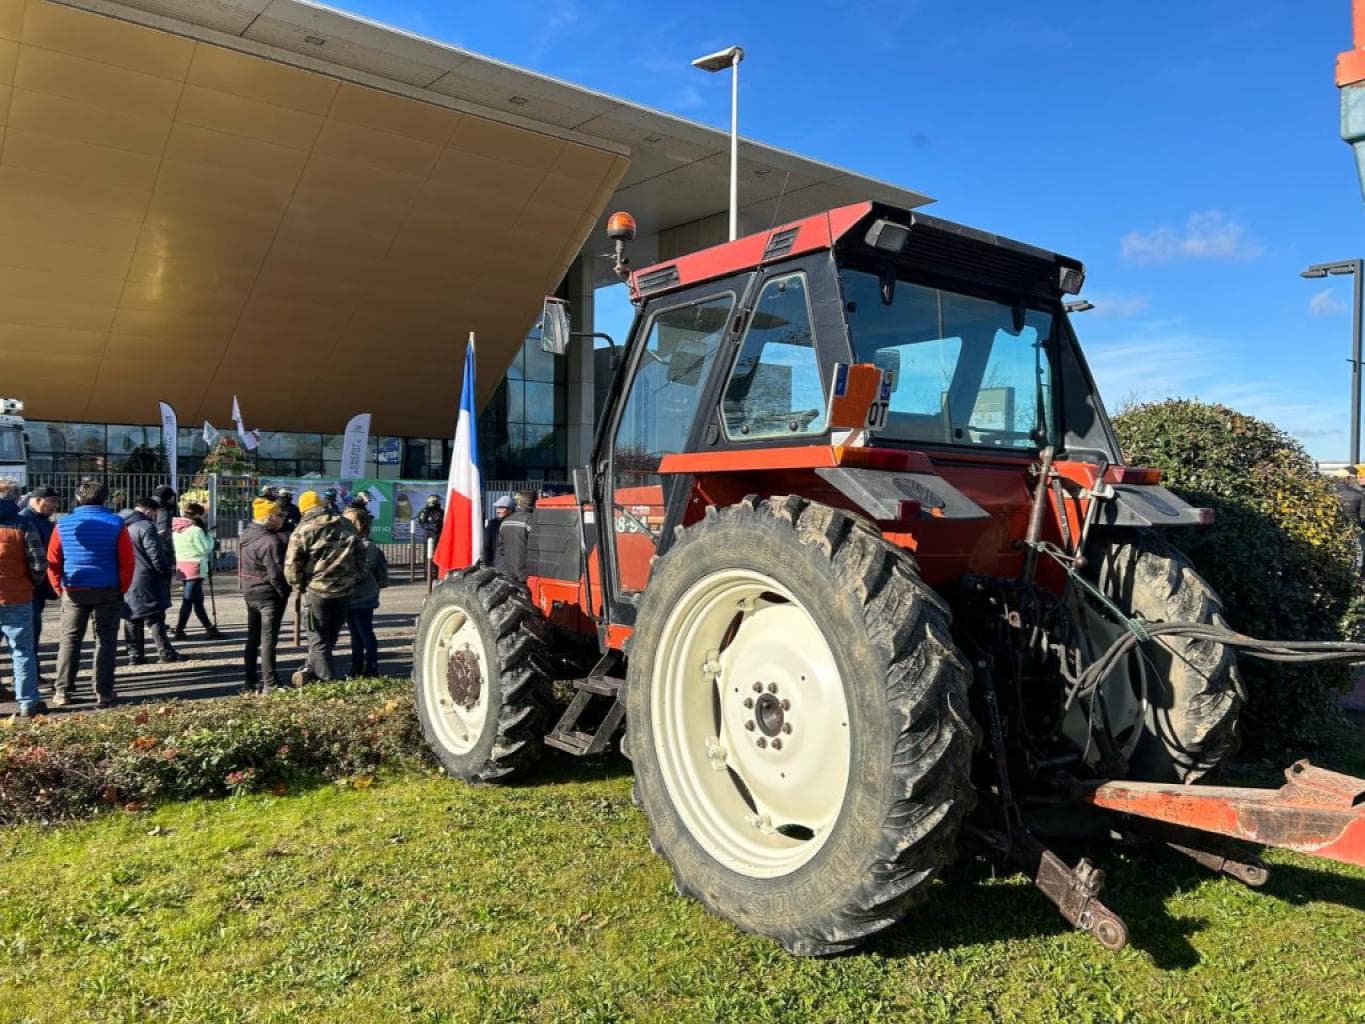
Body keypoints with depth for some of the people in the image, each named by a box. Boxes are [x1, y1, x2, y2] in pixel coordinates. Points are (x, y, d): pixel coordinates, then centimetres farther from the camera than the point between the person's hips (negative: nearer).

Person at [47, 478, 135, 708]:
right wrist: (122, 589, 3)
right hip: (108, 591, -1)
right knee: (106, 641, 4)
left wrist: (59, 587, 12)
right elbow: (128, 561, -6)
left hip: (73, 591, 2)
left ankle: (62, 691, 12)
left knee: (70, 640, 13)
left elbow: (52, 560, 2)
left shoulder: (63, 524, 1)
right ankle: (103, 694, 2)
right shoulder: (116, 524, -4)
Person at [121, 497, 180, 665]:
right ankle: (165, 652, -4)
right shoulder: (145, 527, -13)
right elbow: (156, 555, -17)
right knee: (154, 617, -4)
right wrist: (169, 569, -3)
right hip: (145, 580, -8)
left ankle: (135, 654, 13)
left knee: (132, 618, 11)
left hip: (126, 581, 8)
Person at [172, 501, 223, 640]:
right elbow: (207, 548, -11)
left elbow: (178, 548, 15)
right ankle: (179, 630, 0)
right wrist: (207, 533, 2)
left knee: (197, 599, 12)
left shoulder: (177, 529, 9)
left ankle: (209, 628, 15)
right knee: (188, 599, -3)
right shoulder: (195, 530, -15)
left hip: (182, 566, 8)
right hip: (195, 567, -8)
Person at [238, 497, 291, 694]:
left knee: (253, 637, 17)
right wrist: (285, 592, -12)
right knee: (268, 639, -5)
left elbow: (242, 564, 13)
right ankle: (270, 684, -3)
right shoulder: (270, 541, -22)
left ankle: (251, 681, 25)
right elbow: (275, 574, -23)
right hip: (269, 594, -9)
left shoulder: (246, 535, 7)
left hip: (249, 591, 9)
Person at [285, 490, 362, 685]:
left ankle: (327, 680, 3)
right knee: (331, 635, 17)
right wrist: (355, 579, 17)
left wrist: (298, 585, 5)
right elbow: (361, 555, 11)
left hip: (317, 589, -4)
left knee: (318, 639, 5)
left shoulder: (304, 530, -6)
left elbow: (292, 563, -9)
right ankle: (311, 670, 25)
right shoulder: (346, 526, 7)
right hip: (345, 589, 4)